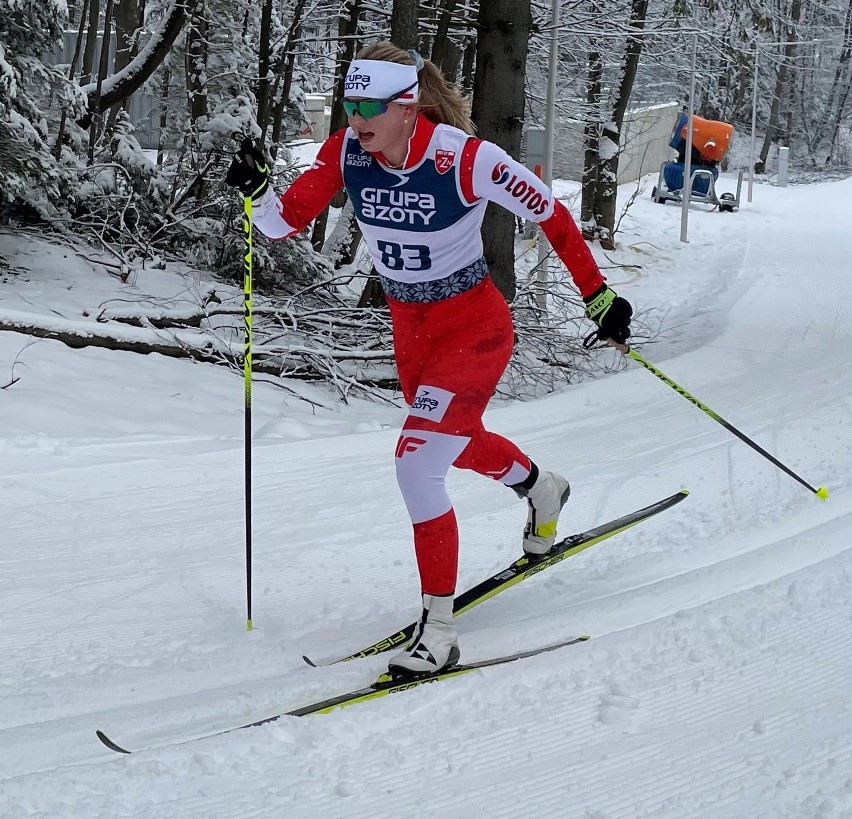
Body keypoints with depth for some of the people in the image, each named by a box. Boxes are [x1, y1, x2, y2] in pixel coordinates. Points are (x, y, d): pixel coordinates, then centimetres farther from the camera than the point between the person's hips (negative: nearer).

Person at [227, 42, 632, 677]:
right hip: (410, 327, 7)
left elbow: (551, 214, -15)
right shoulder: (346, 153, -13)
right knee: (457, 442, 28)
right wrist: (258, 190, -33)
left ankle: (439, 628, -6)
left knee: (417, 464, -18)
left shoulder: (466, 159, -27)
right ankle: (541, 488, 61)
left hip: (475, 330, -7)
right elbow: (284, 222, -12)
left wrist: (598, 294, -10)